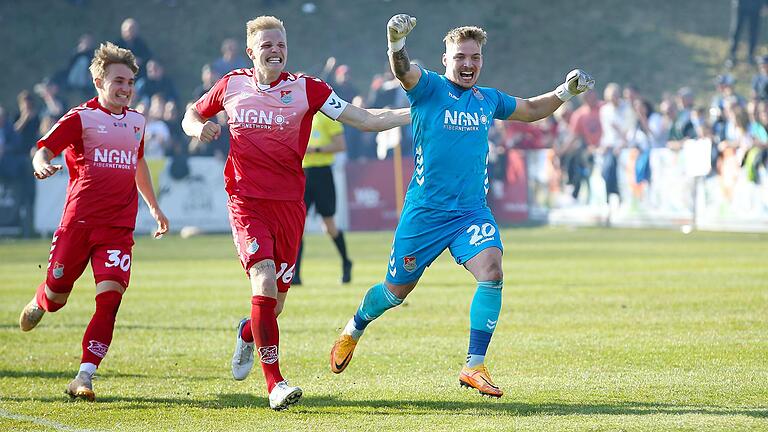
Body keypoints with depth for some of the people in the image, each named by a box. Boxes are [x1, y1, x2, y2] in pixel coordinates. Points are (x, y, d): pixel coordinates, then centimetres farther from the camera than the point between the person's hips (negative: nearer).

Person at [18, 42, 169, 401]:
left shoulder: (137, 122, 14)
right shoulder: (81, 118, -3)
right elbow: (44, 148, -12)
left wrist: (154, 207, 38)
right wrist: (42, 165, -35)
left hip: (119, 227, 3)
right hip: (79, 220, -3)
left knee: (110, 296, -14)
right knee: (57, 294, 7)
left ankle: (84, 378, -14)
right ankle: (38, 304, 47)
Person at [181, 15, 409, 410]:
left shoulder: (305, 88, -1)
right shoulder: (232, 85, 4)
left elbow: (364, 119, -5)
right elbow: (193, 115, 22)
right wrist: (199, 129, -2)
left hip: (289, 203, 1)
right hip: (246, 201, -1)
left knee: (275, 301, 7)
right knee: (264, 280, -21)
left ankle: (247, 334, 45)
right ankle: (274, 383, -16)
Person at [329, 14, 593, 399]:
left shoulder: (488, 100, 9)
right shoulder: (430, 88, -7)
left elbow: (532, 110, 27)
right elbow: (403, 71, -29)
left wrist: (566, 90, 11)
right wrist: (396, 42, -51)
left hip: (472, 211, 3)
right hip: (424, 211, -3)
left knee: (491, 271, -22)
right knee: (397, 290, 10)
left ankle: (474, 367, -15)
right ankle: (353, 330, 42)